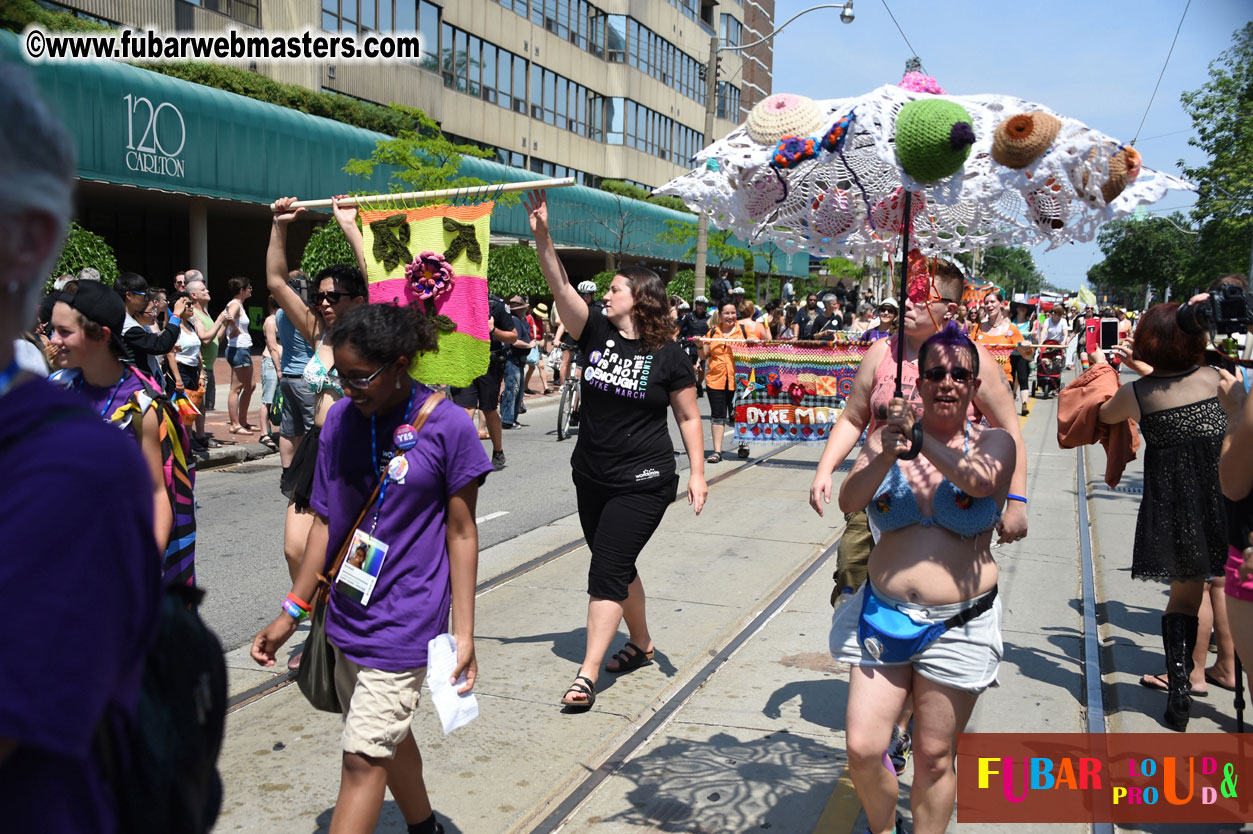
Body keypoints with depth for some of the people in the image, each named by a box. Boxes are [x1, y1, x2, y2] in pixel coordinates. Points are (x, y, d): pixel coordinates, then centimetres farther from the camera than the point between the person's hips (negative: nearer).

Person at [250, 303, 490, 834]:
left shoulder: (448, 426, -15)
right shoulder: (340, 419, -1)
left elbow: (461, 534, -9)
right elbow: (325, 522, 5)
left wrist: (464, 633, -11)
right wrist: (292, 612, 6)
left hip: (405, 621, -6)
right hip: (348, 614, 6)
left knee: (363, 758, -5)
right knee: (387, 739, 21)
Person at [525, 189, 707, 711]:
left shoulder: (667, 354, -8)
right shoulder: (596, 334, 0)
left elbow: (688, 416, -2)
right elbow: (561, 287, -12)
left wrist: (697, 472, -7)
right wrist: (541, 236, -25)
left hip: (643, 483, -5)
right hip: (592, 476, 6)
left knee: (607, 573, -9)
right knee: (617, 568, 17)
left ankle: (587, 675, -4)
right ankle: (641, 644, 38)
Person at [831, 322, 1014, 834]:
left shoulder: (994, 443, 0)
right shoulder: (886, 435, 4)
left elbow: (979, 480, -24)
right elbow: (849, 501, -11)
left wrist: (920, 439, -37)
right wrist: (888, 454, -29)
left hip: (957, 625, -1)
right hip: (881, 614, 2)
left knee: (934, 758, 7)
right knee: (862, 749, 0)